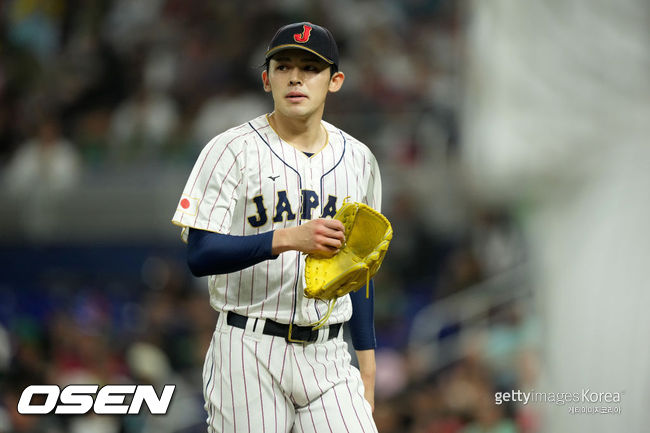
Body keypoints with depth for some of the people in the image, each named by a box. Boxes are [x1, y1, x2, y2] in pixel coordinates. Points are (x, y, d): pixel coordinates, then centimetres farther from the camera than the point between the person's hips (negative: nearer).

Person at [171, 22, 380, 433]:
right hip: (250, 352, -3)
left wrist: (367, 363, 12)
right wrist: (286, 238, -28)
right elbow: (200, 255, -14)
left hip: (327, 355, 4)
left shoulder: (358, 159, 11)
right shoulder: (231, 150, -4)